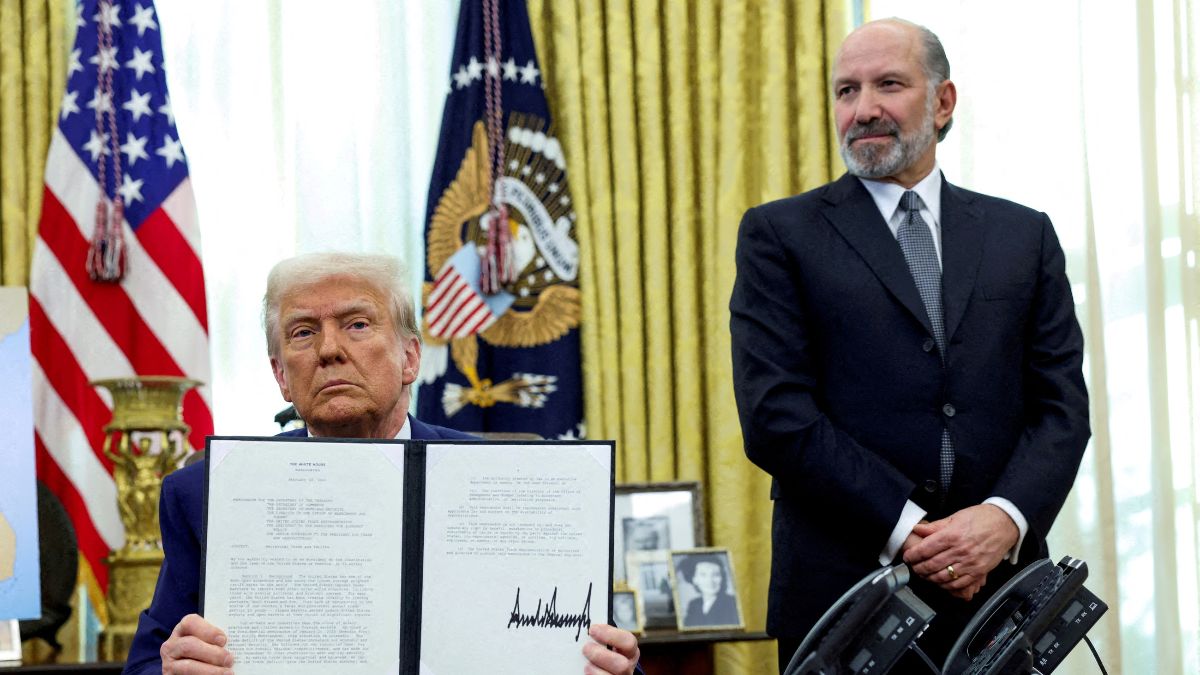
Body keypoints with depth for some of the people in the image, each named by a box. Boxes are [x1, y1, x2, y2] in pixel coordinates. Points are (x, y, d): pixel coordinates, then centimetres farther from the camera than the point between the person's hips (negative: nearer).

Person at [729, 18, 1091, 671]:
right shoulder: (779, 234, 3)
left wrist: (1005, 518, -13)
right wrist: (907, 530, -14)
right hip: (844, 587, -2)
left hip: (1000, 583, 2)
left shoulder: (1024, 235, 12)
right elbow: (774, 414, -7)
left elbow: (1061, 406, 5)